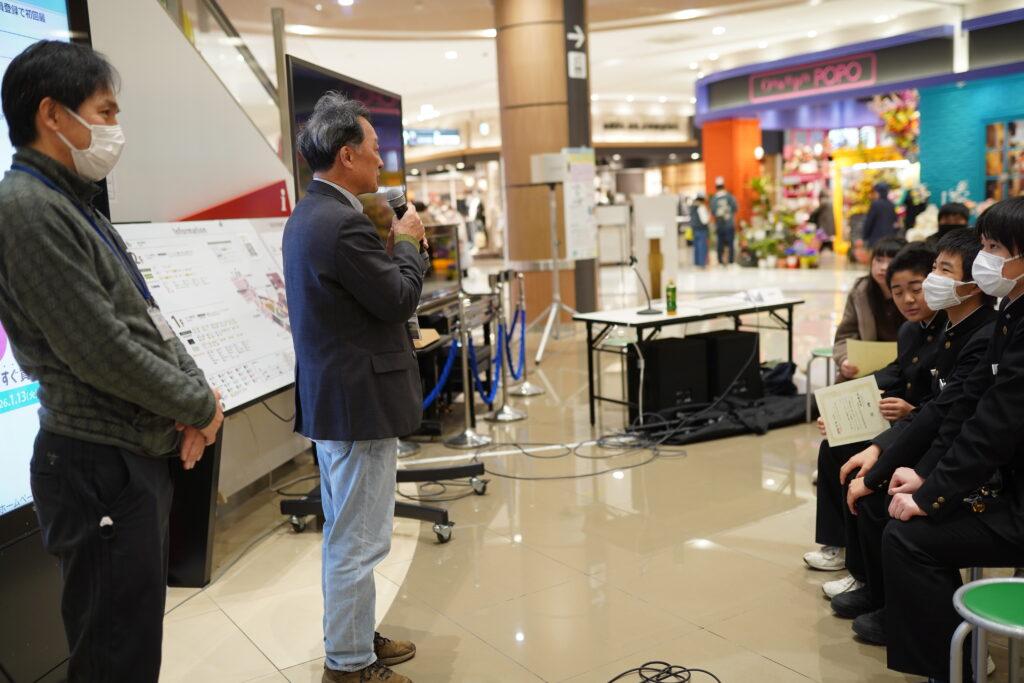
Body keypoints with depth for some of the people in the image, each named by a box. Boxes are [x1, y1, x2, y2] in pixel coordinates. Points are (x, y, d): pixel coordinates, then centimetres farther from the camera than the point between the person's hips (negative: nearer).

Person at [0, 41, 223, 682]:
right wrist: (201, 404, -9)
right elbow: (101, 351, -21)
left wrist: (195, 395, -1)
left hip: (142, 455, 10)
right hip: (101, 468, -9)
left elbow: (149, 320, 14)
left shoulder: (73, 204, 13)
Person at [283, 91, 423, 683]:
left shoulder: (307, 215, 10)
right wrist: (407, 241, -3)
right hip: (360, 401, -11)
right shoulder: (344, 223, -22)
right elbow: (401, 299, -17)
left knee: (345, 535, 21)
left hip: (329, 398, 11)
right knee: (358, 542, 2)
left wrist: (394, 244, 10)